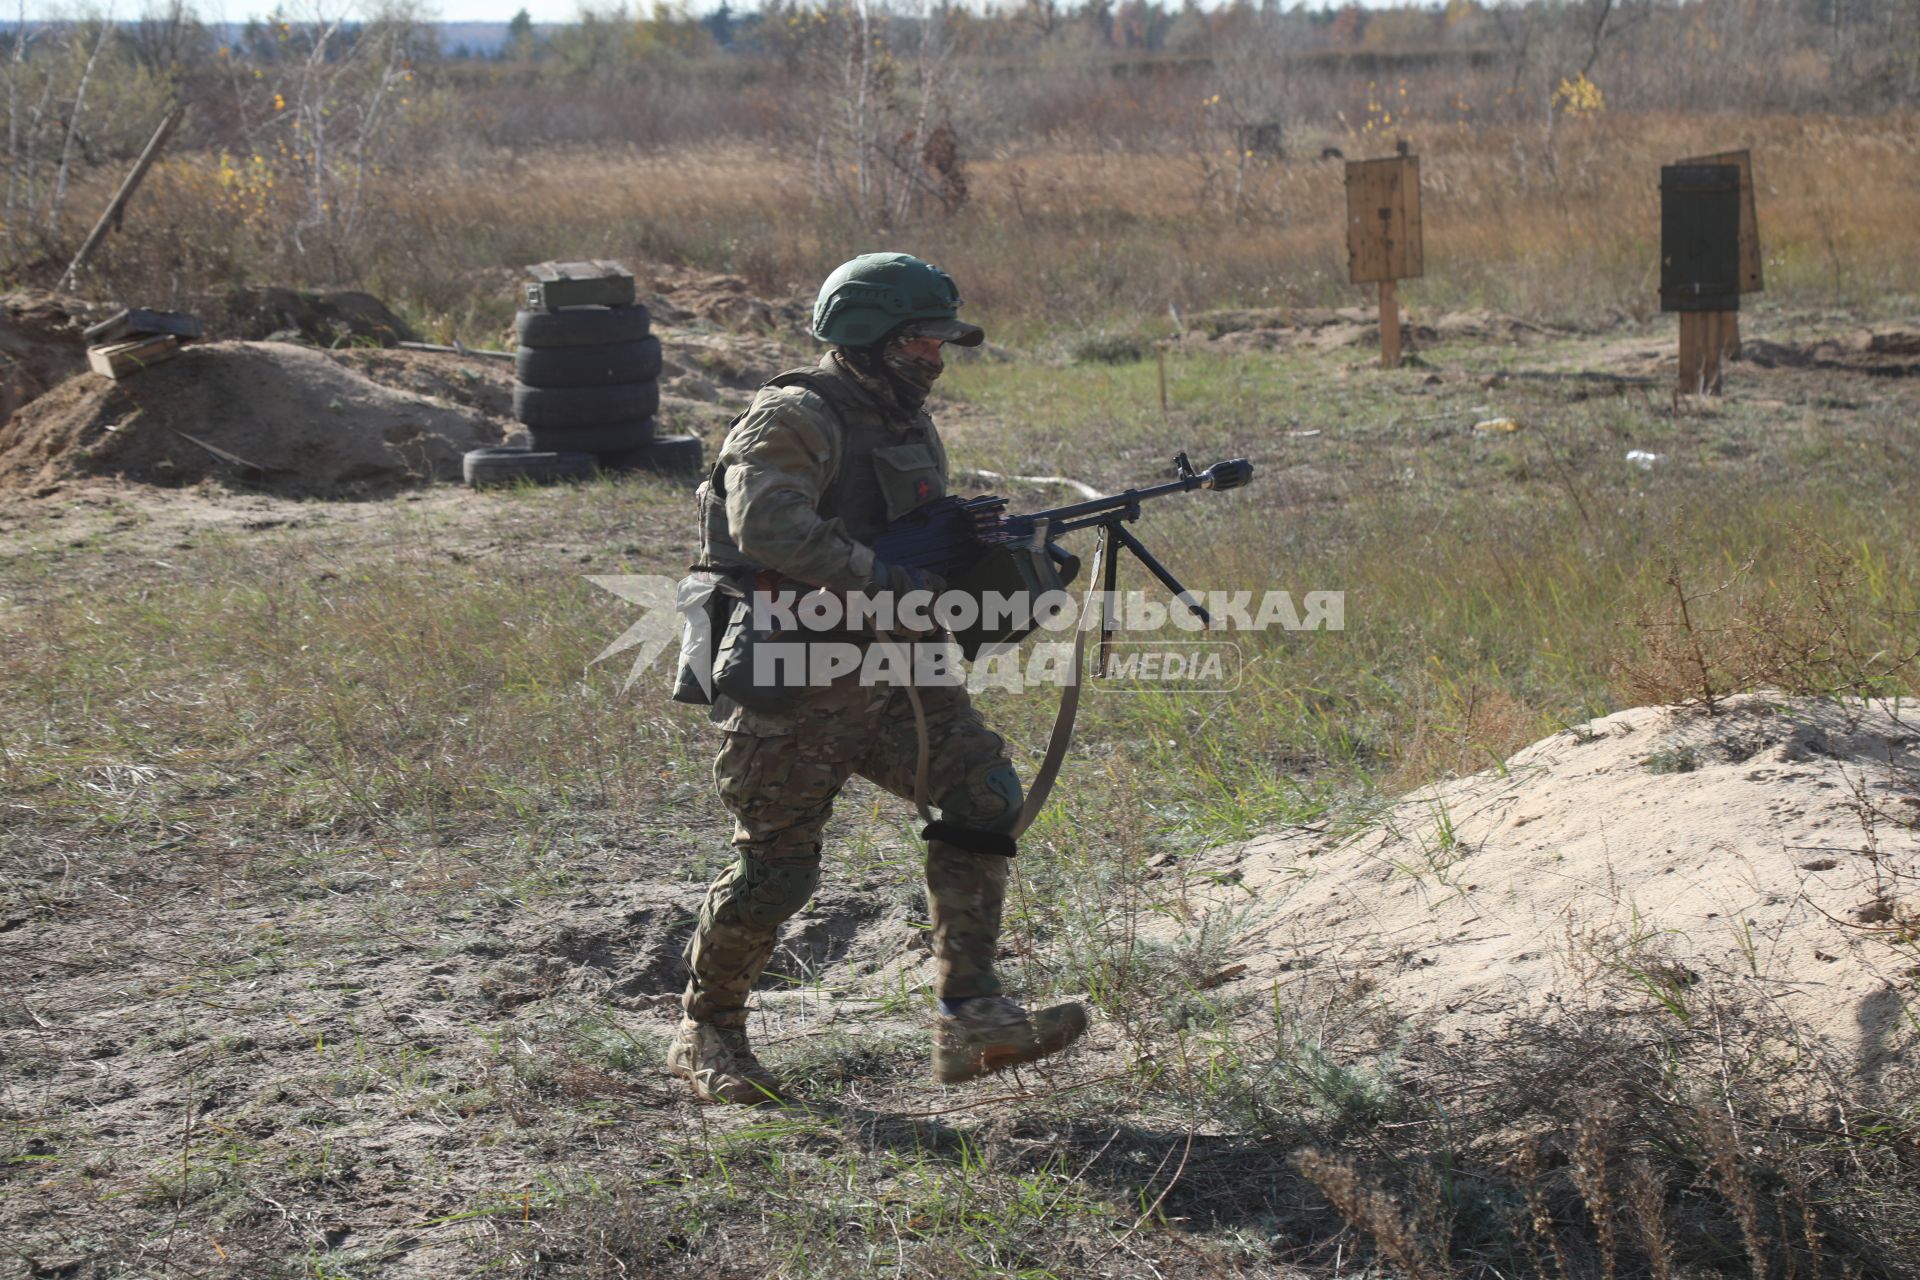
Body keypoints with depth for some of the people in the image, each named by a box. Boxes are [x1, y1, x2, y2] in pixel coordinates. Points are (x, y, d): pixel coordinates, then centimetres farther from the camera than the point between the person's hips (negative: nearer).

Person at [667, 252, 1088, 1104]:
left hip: (884, 675, 8)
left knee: (982, 788, -10)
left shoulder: (912, 429, 14)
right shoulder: (794, 420, -14)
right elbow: (769, 525, -30)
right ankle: (707, 1033, 21)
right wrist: (883, 579, -31)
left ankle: (970, 1017, -9)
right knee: (775, 873, -3)